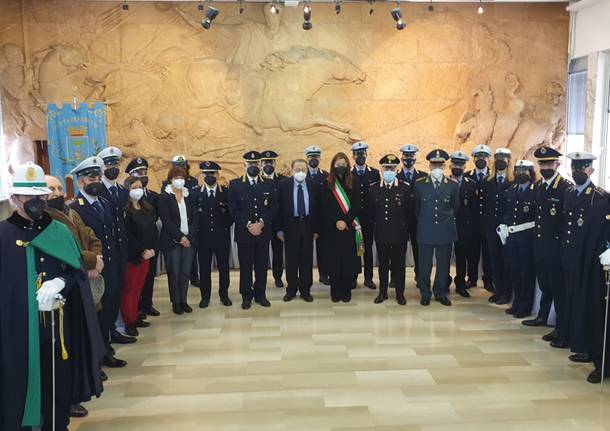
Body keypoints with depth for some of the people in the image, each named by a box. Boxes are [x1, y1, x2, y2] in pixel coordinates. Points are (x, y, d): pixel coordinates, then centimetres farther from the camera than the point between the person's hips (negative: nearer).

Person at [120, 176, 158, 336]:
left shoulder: (148, 209, 10)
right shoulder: (125, 210, -11)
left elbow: (154, 231, 10)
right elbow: (128, 235, -16)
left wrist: (153, 249, -2)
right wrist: (142, 251, -15)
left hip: (147, 255, 6)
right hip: (131, 255, -6)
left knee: (139, 287, 11)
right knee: (129, 288, 1)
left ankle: (135, 317, 20)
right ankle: (128, 322, 8)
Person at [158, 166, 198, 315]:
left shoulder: (189, 196, 10)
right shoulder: (164, 197, -3)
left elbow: (194, 218, 6)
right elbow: (166, 221, -10)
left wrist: (189, 237, -6)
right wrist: (180, 237, -14)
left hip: (189, 240, 4)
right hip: (172, 241, -3)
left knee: (186, 272, 6)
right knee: (174, 273, 2)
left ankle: (183, 300, 18)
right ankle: (175, 302, 15)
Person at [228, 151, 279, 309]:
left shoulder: (269, 184, 8)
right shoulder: (235, 184, 2)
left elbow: (273, 207, 2)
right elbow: (233, 209, -4)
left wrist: (261, 223, -12)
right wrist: (248, 225, -14)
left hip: (264, 231, 2)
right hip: (243, 232, -1)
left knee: (262, 265, 7)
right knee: (245, 265, 4)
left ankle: (260, 294, 20)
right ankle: (246, 296, 16)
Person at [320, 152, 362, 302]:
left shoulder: (354, 182, 3)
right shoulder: (328, 184, 2)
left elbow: (356, 205, -2)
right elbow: (325, 207, -2)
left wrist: (345, 221, -13)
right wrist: (336, 222, -14)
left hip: (350, 227, 0)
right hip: (332, 227, 0)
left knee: (349, 259, 1)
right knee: (334, 259, 1)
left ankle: (346, 290, 11)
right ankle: (335, 291, 11)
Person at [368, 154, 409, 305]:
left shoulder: (405, 188, -3)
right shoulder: (374, 189, 2)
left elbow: (409, 212, 1)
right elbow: (371, 212, 9)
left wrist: (405, 228, 1)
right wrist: (377, 225, 8)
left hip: (399, 234, -2)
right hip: (381, 234, 2)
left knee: (399, 265, 8)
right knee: (383, 264, 12)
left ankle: (400, 293, 20)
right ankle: (382, 292, 23)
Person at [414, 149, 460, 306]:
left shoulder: (453, 185, 1)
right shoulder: (419, 184, 1)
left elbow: (455, 207, 13)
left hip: (445, 231, 1)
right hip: (425, 231, 0)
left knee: (443, 264, 8)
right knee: (424, 265, 5)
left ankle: (441, 293, 22)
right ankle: (425, 294, 18)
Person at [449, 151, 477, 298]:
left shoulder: (471, 184, 4)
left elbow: (475, 208, 2)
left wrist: (473, 229, -1)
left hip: (464, 226, 1)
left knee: (462, 256, 6)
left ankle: (460, 284, 19)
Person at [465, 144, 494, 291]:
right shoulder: (467, 177, 4)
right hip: (473, 221, 1)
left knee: (488, 251, 6)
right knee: (473, 250, 8)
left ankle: (488, 280, 17)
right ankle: (472, 278, 18)